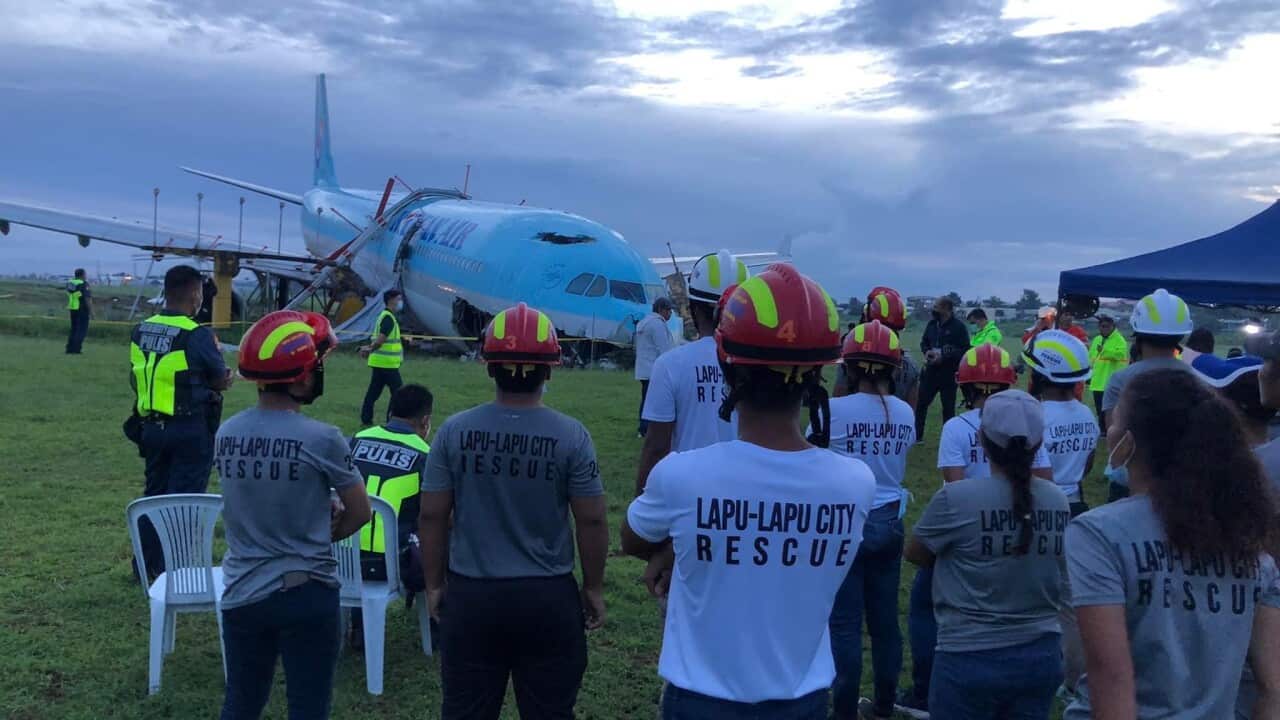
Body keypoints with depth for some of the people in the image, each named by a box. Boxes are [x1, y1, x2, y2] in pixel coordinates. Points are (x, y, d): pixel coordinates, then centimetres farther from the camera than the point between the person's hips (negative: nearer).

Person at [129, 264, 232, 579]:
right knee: (184, 496, 2)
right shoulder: (196, 335, -16)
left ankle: (146, 563, 27)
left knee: (154, 491, 18)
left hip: (151, 425, 7)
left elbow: (139, 379, 13)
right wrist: (225, 378, 12)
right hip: (190, 428, -7)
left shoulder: (141, 331, 5)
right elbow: (221, 380, -9)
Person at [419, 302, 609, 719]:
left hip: (471, 595, 2)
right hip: (548, 598, -1)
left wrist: (434, 584, 10)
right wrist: (593, 587, 7)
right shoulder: (571, 436, -11)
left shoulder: (454, 431, -7)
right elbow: (591, 521, -7)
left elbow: (431, 517, -2)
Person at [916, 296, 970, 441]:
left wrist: (943, 355, -22)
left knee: (948, 408, 5)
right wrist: (927, 352, -4)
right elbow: (924, 342, 18)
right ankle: (916, 435, 16)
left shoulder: (958, 327, -10)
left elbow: (964, 351, -14)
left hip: (949, 374, -5)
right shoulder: (932, 324, 7)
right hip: (931, 371, 5)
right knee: (921, 402, 5)